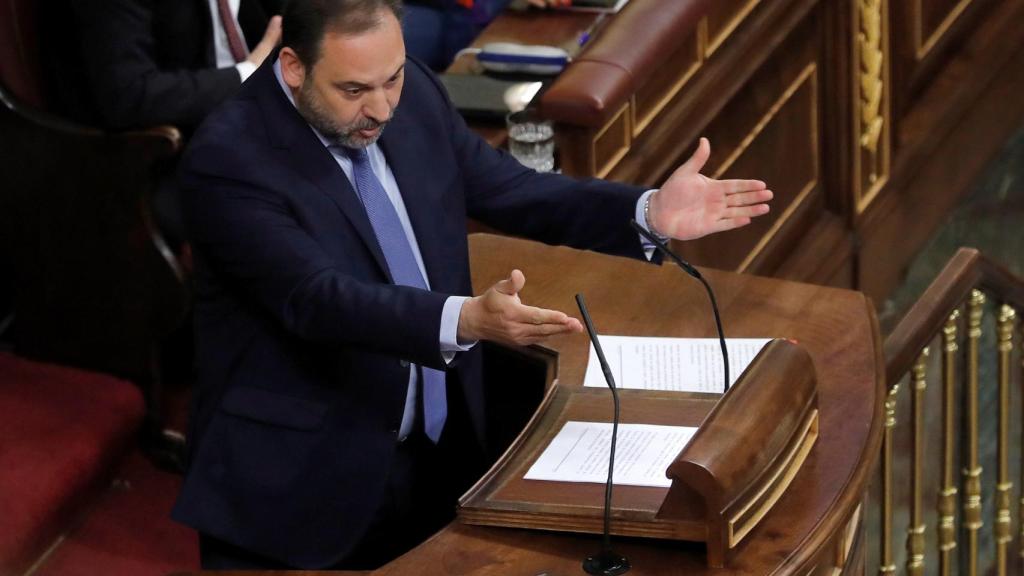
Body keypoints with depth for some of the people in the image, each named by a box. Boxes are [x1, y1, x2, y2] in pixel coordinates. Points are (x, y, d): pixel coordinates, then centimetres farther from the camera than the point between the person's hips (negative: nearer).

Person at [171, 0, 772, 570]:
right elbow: (318, 298, -30)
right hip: (300, 482, -6)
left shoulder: (413, 92, 0)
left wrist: (651, 212, -6)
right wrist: (468, 320, -44)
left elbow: (511, 191, 8)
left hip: (439, 453, 6)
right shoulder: (230, 158, -20)